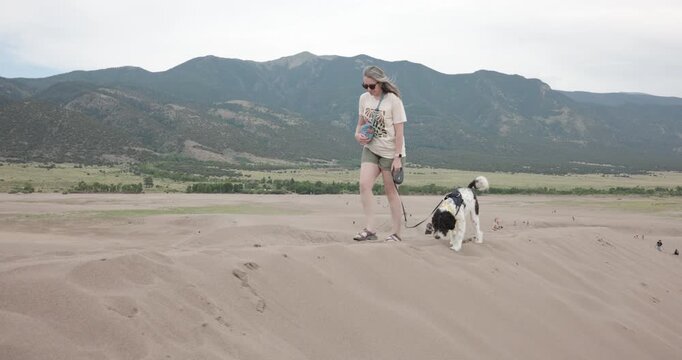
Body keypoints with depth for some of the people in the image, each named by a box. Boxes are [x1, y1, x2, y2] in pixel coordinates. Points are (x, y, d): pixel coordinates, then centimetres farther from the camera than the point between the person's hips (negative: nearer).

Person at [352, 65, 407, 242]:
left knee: (390, 190, 2)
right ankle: (369, 229, -10)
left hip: (390, 152, -5)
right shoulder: (364, 98, 2)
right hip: (370, 149, 5)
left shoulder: (393, 100, -14)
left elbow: (399, 131, -14)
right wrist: (358, 134, -7)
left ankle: (396, 232, 13)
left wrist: (397, 158, -17)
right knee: (364, 184, -13)